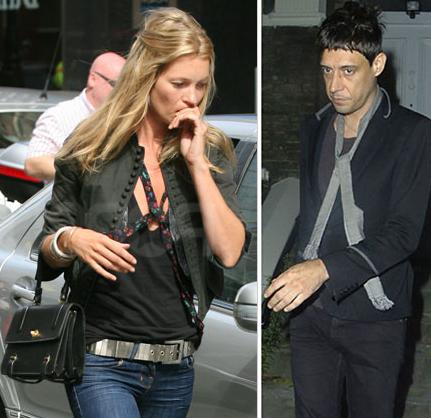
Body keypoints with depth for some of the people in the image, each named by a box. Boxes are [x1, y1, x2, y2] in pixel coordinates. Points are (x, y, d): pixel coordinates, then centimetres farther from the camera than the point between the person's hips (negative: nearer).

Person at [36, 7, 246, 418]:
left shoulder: (210, 152, 4)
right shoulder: (91, 151, -2)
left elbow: (229, 252, -10)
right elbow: (46, 253, 6)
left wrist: (197, 164, -11)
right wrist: (69, 241, -16)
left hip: (176, 367, 3)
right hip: (103, 363, -3)